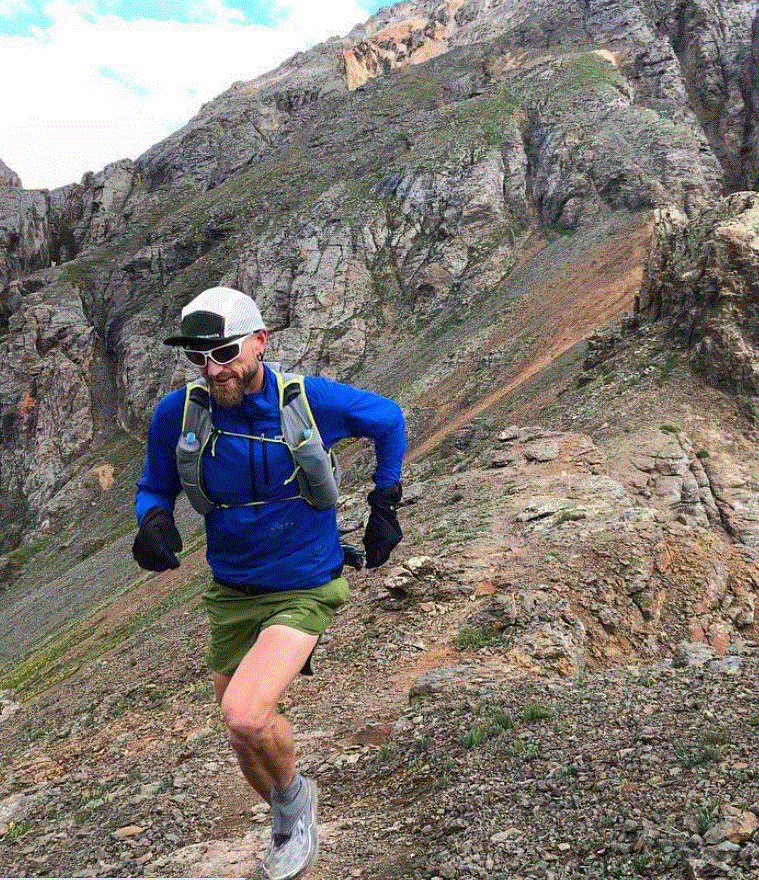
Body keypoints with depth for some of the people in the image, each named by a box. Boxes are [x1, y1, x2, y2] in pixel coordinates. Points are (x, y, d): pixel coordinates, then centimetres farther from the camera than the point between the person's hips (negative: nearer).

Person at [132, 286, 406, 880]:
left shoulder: (313, 400, -18)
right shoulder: (177, 414, -13)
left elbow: (389, 419, 2)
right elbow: (155, 488, 4)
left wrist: (385, 506, 2)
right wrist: (153, 520, -20)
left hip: (303, 590, -4)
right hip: (231, 594, 4)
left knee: (245, 716, -25)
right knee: (247, 742, 16)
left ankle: (294, 795, 11)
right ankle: (294, 832, 49)